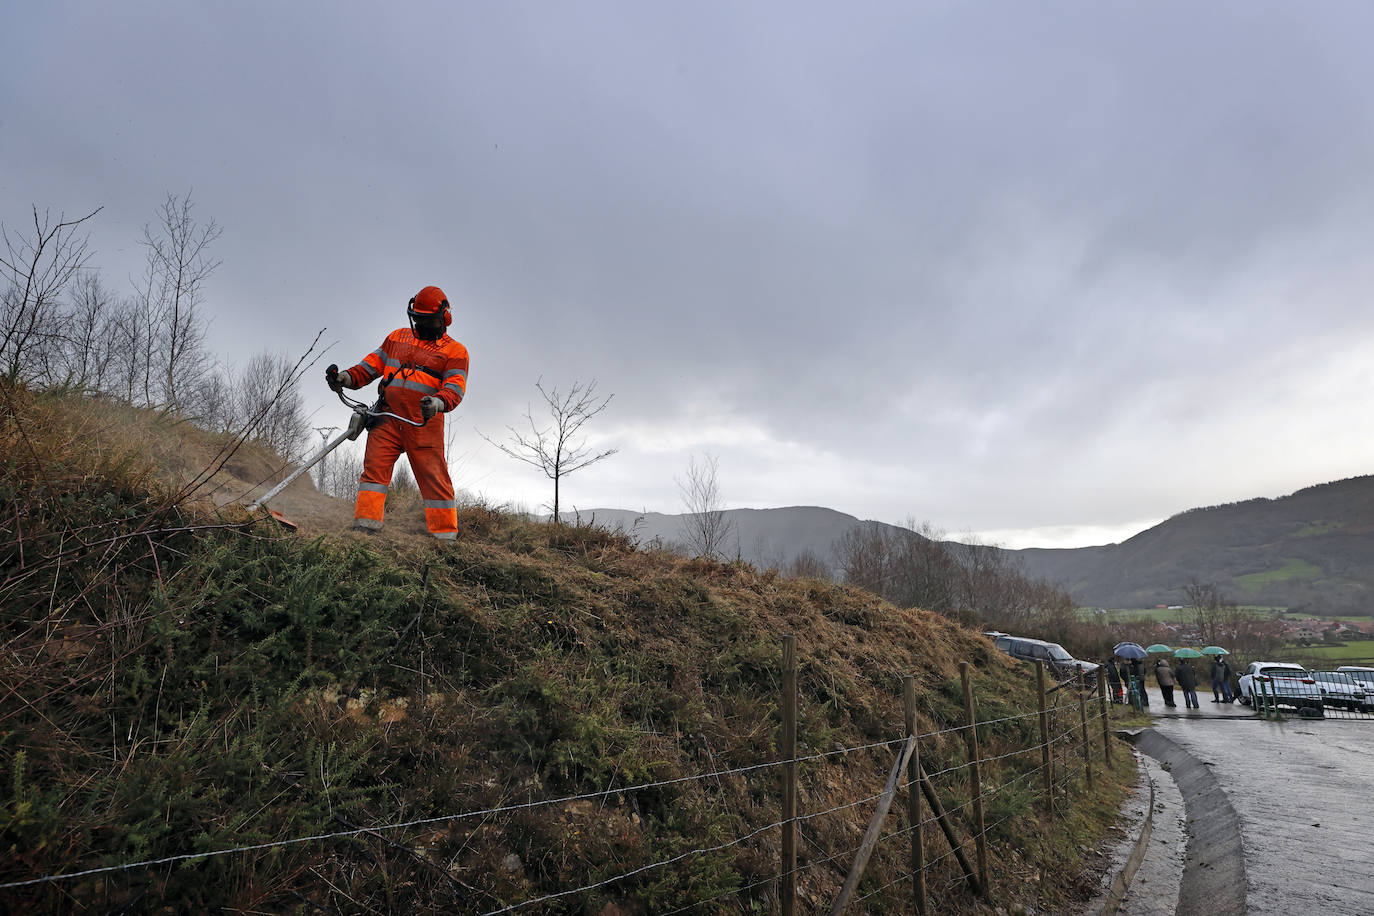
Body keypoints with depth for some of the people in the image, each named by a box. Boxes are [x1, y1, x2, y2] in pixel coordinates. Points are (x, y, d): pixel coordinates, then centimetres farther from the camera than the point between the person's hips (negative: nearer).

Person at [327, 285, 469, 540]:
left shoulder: (455, 351, 7)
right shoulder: (397, 337, 23)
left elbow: (455, 388, -7)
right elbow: (372, 365, 22)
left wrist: (439, 402, -28)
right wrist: (347, 377, 3)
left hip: (424, 424, -4)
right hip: (388, 417, 4)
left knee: (435, 478, -6)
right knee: (374, 467, -7)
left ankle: (445, 536, -2)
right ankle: (366, 525, -6)